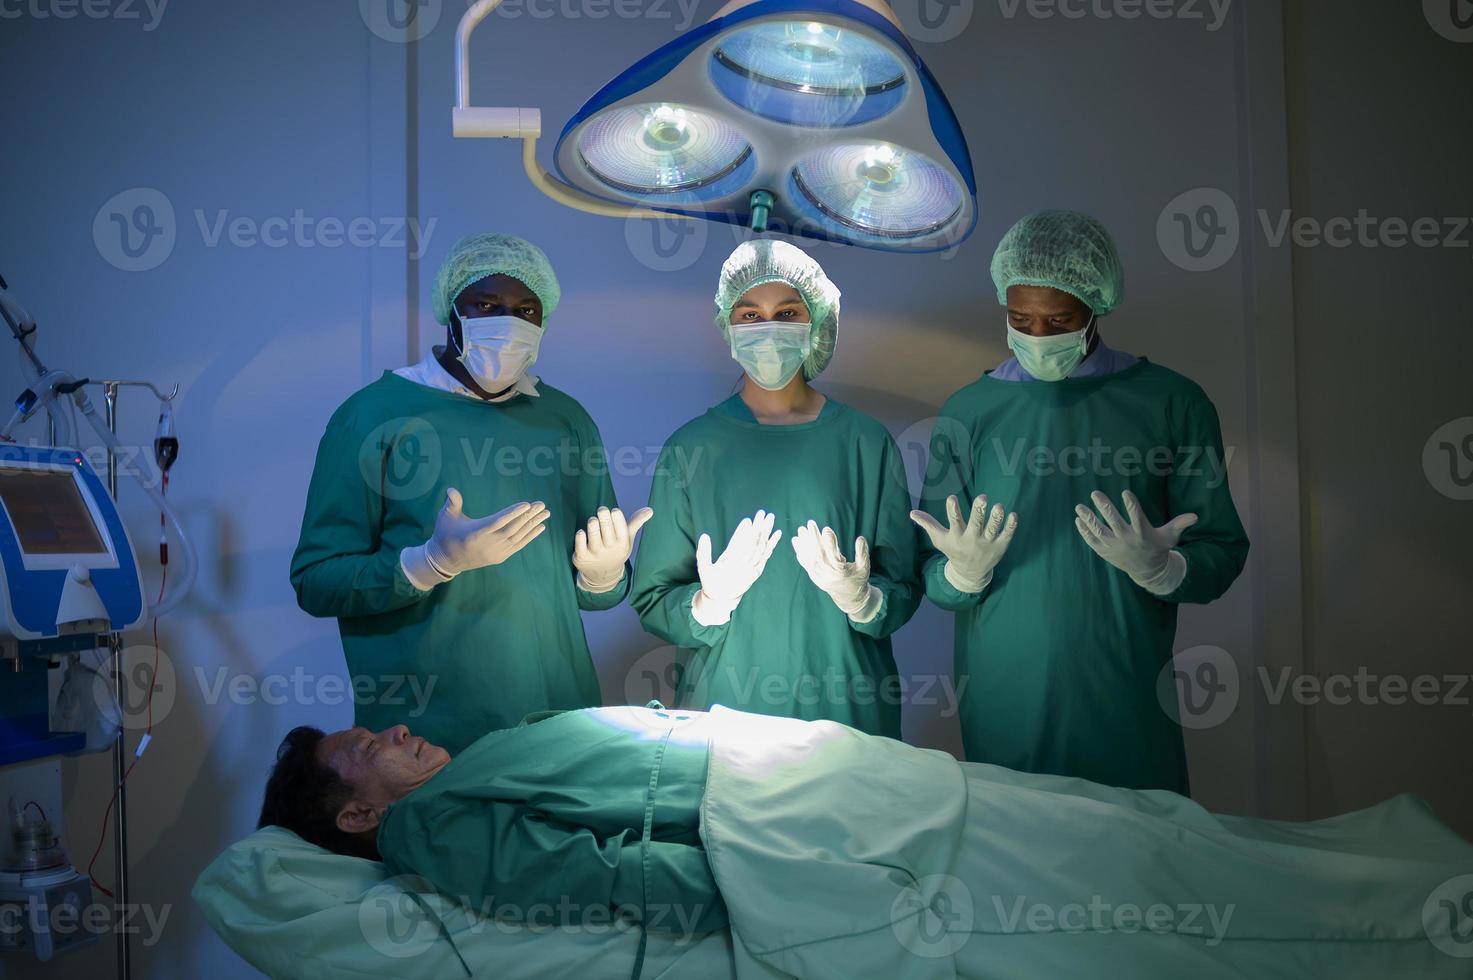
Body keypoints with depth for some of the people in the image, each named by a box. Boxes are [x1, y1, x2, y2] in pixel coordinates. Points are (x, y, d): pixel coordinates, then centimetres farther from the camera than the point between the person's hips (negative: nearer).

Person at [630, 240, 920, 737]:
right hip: (722, 703, 0)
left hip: (847, 705, 1)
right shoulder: (691, 447, -3)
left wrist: (862, 600, -19)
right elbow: (650, 599, -2)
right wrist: (709, 603, -21)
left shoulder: (866, 442, -3)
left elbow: (906, 589, 1)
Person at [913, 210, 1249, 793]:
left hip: (1128, 704, 0)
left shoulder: (1171, 403, 1)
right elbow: (933, 577, 4)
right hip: (1001, 698, 1)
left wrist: (1162, 569, -19)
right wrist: (963, 573, -18)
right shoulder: (968, 413, 3)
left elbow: (1223, 553, 1)